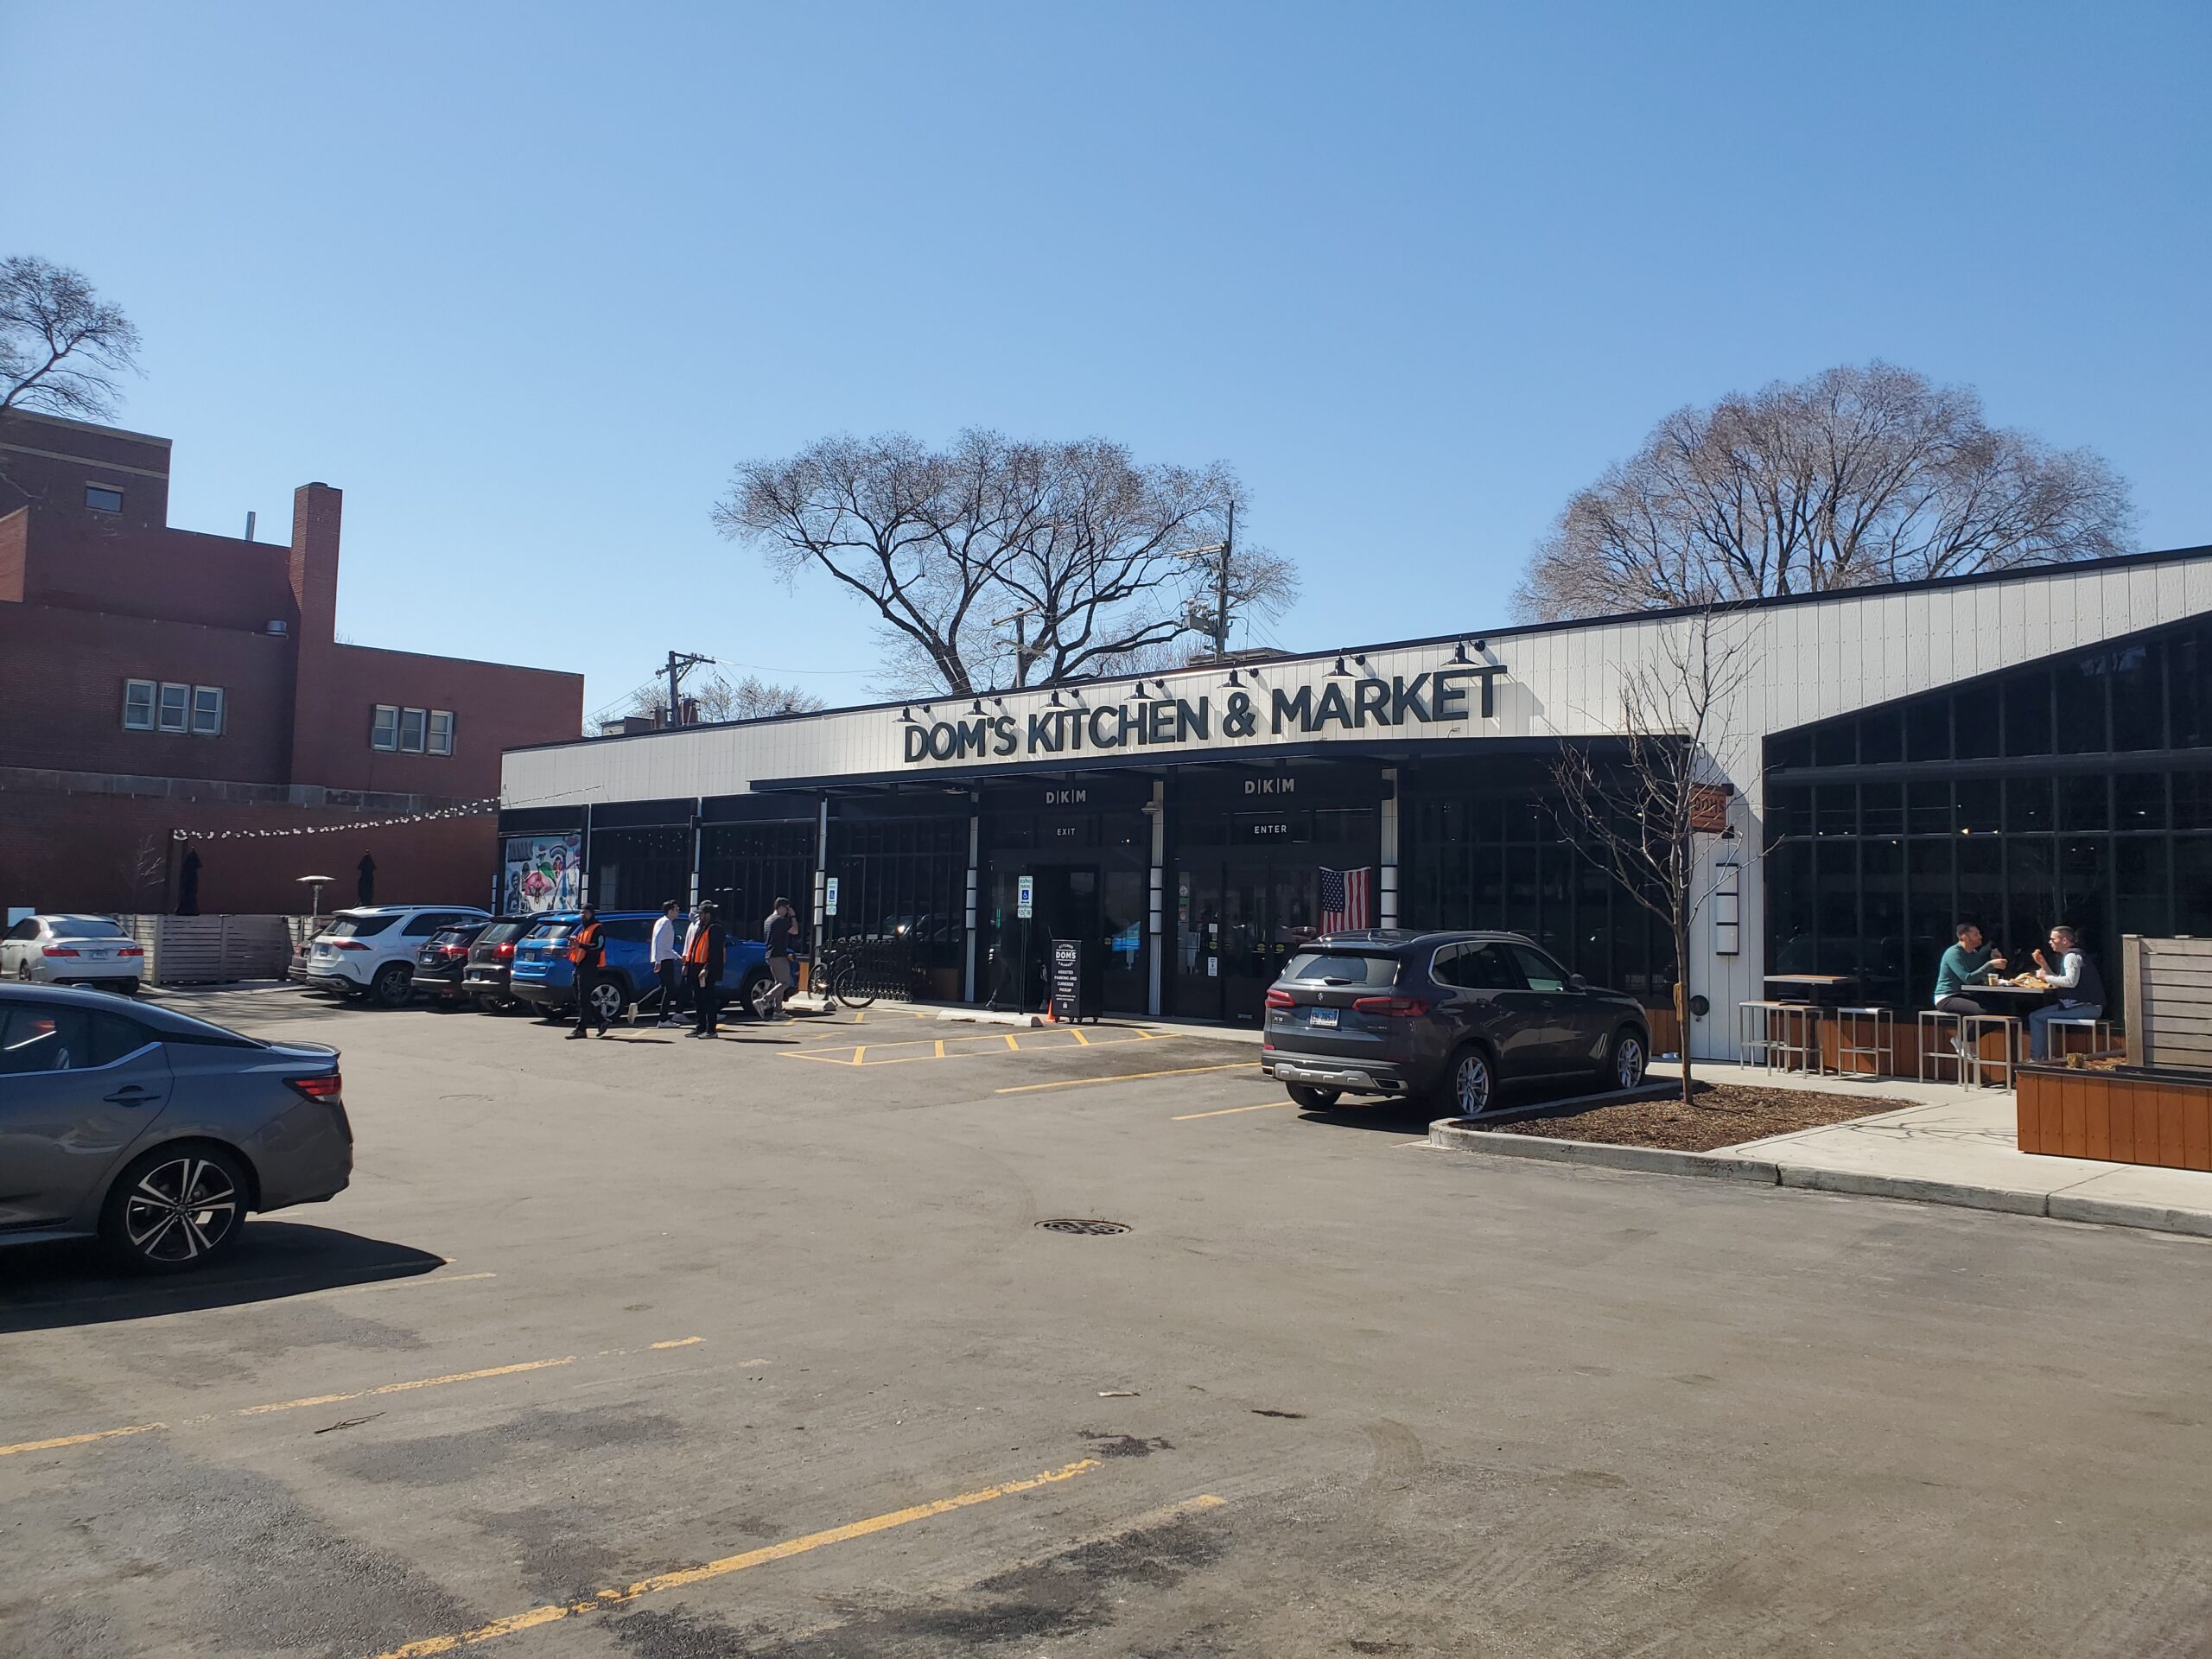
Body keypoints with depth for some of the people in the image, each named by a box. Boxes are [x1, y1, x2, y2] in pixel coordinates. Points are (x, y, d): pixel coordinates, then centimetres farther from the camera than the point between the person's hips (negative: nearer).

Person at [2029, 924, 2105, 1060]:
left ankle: (2037, 1058, -10)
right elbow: (2059, 982, 22)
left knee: (2038, 1018, -16)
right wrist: (2044, 965, 15)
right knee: (2035, 1016, 13)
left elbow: (2071, 981, -26)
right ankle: (2042, 1056, 12)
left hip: (2086, 1007, -11)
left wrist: (2046, 977, -15)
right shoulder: (2071, 955, 21)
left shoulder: (2072, 956, -11)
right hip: (2085, 1006, 11)